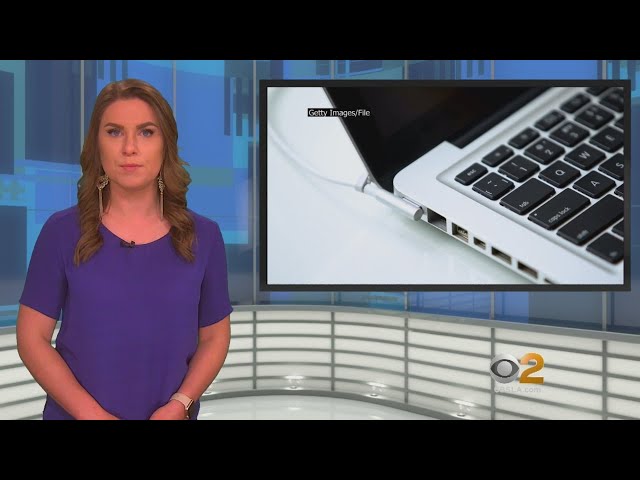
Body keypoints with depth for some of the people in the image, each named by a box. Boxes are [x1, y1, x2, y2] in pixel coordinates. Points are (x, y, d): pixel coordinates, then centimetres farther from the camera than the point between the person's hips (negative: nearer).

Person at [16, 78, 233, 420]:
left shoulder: (203, 236, -6)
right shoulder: (63, 231, -9)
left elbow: (214, 337, 0)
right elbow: (32, 337, -6)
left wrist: (178, 406, -13)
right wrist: (90, 412, -15)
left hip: (169, 414, 1)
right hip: (76, 413, -1)